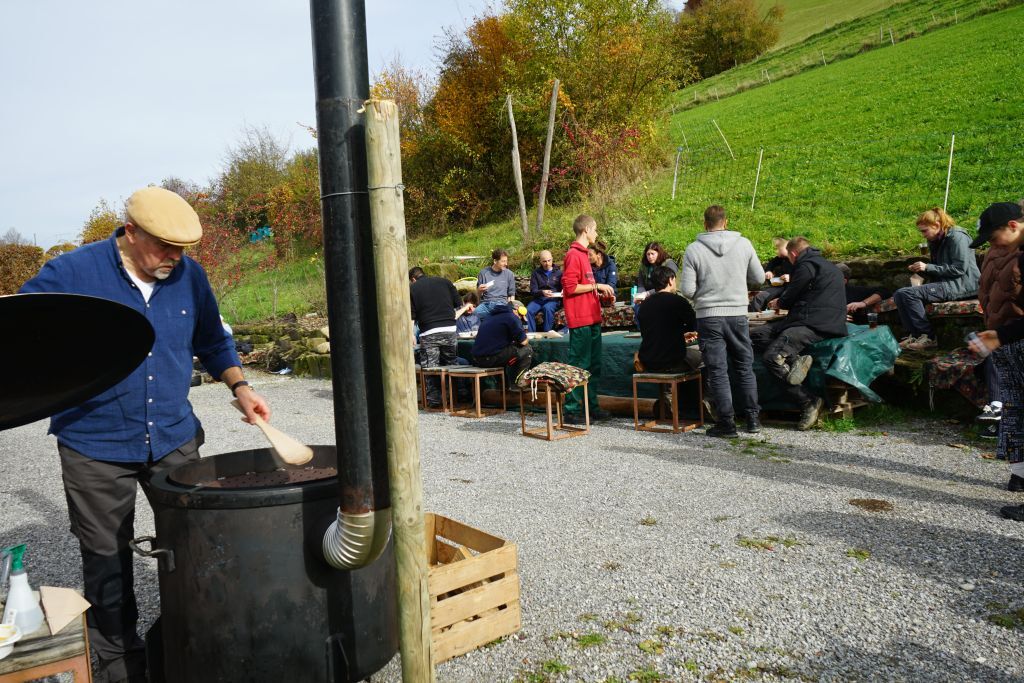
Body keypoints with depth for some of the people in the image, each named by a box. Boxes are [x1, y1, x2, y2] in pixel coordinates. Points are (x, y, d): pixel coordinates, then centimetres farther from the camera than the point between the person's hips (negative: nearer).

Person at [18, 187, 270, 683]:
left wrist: (238, 385, 1)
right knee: (106, 555, 10)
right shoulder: (72, 274, -10)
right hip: (96, 444, -2)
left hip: (174, 438, 3)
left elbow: (212, 342, 14)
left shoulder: (189, 277, 1)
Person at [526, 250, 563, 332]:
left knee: (547, 308, -37)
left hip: (554, 299, -2)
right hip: (539, 299, 2)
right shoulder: (536, 273, 11)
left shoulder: (558, 272, 10)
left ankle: (547, 332, -27)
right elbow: (533, 290, 4)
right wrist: (542, 292, -19)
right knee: (528, 310, -29)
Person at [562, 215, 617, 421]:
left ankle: (592, 406, 22)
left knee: (594, 365, 14)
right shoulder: (573, 254, -12)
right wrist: (596, 285, -13)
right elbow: (570, 287, -18)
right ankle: (572, 409, 2)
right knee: (579, 365, -5)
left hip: (592, 319, 10)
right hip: (580, 320, -10)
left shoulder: (583, 254, 18)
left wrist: (600, 292, 13)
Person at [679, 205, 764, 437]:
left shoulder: (693, 250, -8)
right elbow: (759, 278, 5)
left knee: (717, 371, 4)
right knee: (745, 368, 15)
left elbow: (687, 290, -9)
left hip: (709, 317, -2)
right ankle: (753, 418, 21)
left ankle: (727, 423, 7)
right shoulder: (743, 244, -2)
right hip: (738, 314, 2)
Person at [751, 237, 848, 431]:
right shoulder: (826, 265, 26)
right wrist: (783, 303, 41)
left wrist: (779, 303, 20)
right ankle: (795, 360, -17)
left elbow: (789, 298, -2)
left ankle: (809, 402, -19)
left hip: (815, 325, -10)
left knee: (771, 357, -23)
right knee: (755, 335, 3)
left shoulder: (807, 265, -5)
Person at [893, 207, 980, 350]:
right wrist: (920, 269, 5)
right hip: (945, 282, 9)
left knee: (908, 294, -25)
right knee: (899, 295, -5)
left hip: (963, 284, -9)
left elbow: (960, 268, -18)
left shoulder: (957, 237, -10)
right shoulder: (935, 242, 17)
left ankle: (928, 338, -20)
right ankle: (913, 335, -8)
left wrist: (928, 267, -18)